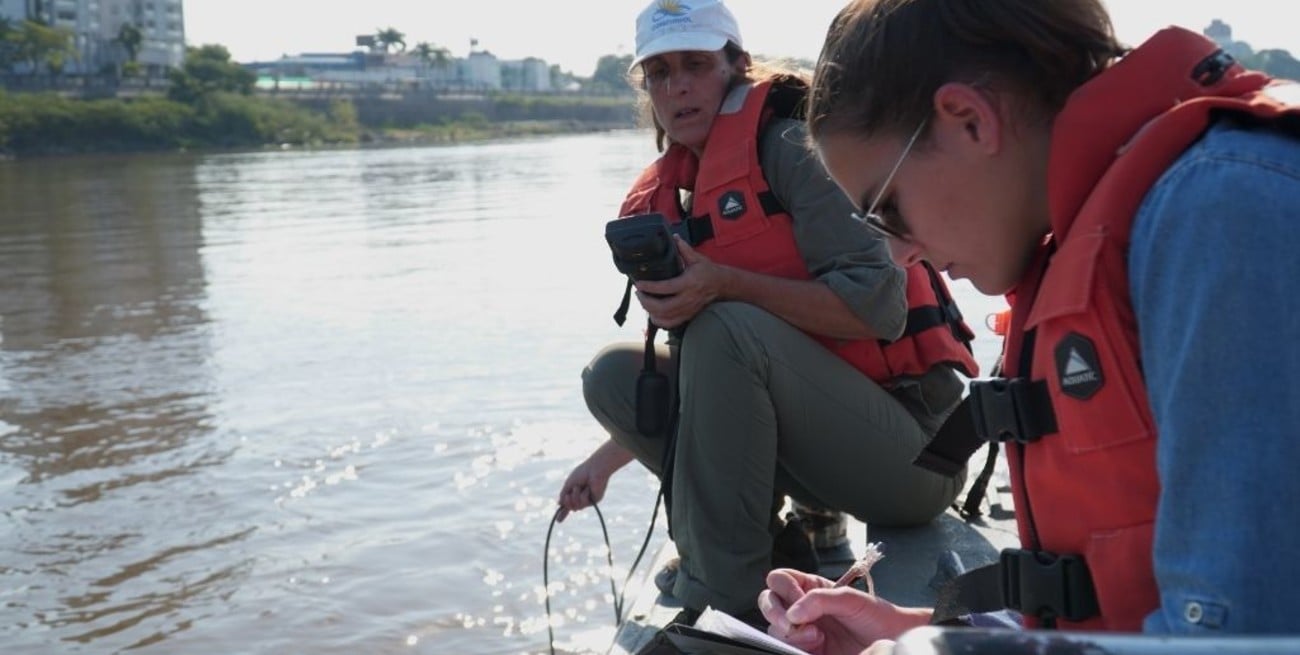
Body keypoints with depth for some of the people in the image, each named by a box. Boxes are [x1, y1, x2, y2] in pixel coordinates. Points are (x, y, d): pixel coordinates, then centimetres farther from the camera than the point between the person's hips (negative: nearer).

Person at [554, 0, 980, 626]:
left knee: (728, 328, -30)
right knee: (613, 372, -3)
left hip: (909, 452, -7)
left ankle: (723, 604, -22)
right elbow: (701, 382, 18)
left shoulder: (789, 144, -11)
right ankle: (784, 542, -3)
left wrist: (725, 285, -27)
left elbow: (877, 306, -20)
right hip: (808, 450, 7)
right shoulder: (665, 199, 10)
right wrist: (607, 460, 16)